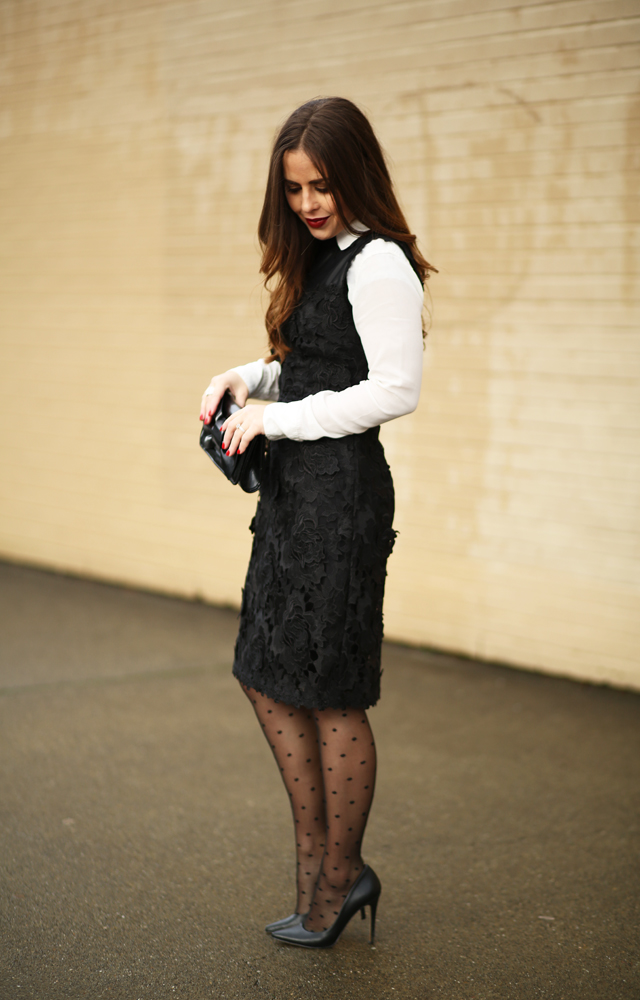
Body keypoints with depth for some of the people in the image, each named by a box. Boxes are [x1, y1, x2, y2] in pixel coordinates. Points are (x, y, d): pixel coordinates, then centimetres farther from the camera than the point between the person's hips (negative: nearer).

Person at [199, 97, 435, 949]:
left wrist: (281, 418, -17)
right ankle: (325, 866, 26)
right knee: (268, 676, 14)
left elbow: (395, 389, -20)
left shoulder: (379, 263, -13)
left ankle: (337, 885, 18)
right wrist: (249, 378, 4)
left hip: (343, 491, -10)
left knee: (332, 694, 1)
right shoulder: (320, 261, 15)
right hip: (294, 491, 10)